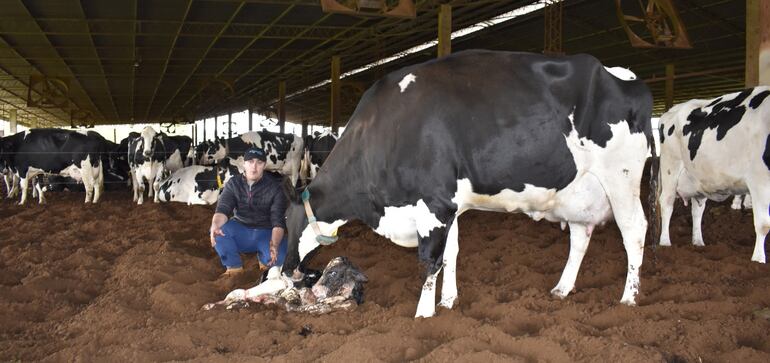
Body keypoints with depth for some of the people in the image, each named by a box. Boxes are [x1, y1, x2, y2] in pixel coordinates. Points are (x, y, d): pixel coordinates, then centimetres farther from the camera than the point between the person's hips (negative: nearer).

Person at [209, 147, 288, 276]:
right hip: (241, 231, 2)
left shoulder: (275, 187, -11)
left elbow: (278, 221, -18)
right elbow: (223, 210, -15)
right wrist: (215, 225, -41)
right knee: (218, 230, -29)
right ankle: (234, 268, -7)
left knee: (278, 257, -33)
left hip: (266, 233, -2)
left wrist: (274, 244, -38)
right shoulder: (233, 184, -4)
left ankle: (263, 257, 6)